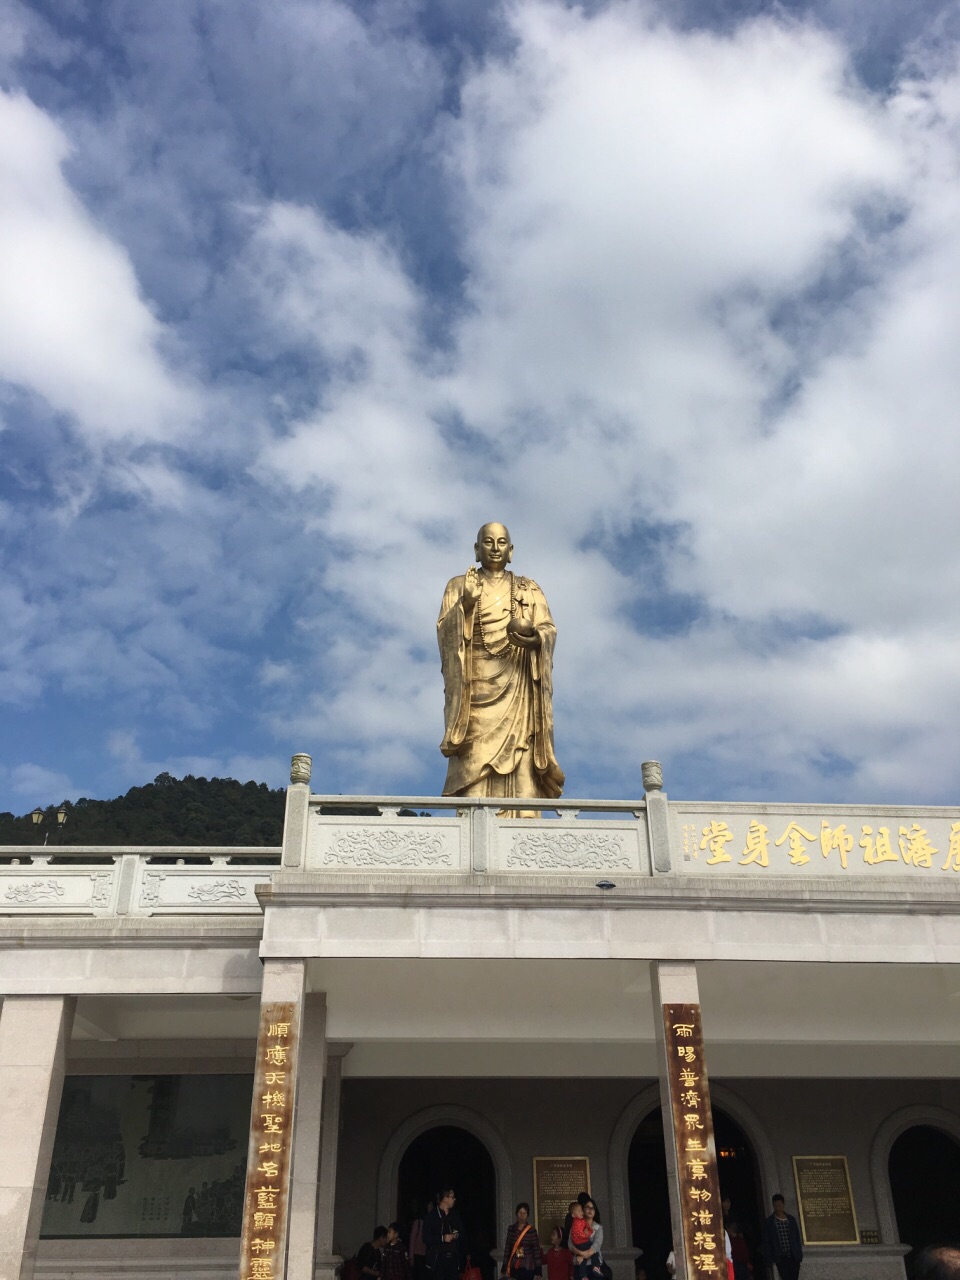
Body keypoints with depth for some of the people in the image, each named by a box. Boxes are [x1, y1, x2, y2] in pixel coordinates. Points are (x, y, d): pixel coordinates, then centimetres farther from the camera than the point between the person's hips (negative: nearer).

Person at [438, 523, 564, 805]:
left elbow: (549, 630, 7)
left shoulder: (530, 590, 20)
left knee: (520, 759, -12)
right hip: (475, 684, -1)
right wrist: (465, 604, -14)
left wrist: (534, 639, -16)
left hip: (516, 685, 1)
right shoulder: (458, 586, 18)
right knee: (474, 762, -15)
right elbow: (444, 630, 4)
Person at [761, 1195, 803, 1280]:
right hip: (780, 1257, -3)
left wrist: (799, 1254, 6)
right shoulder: (769, 1222, 1)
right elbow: (766, 1242, 2)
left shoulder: (791, 1219, 9)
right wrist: (769, 1259, -4)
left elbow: (797, 1238, 12)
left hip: (794, 1257, 3)